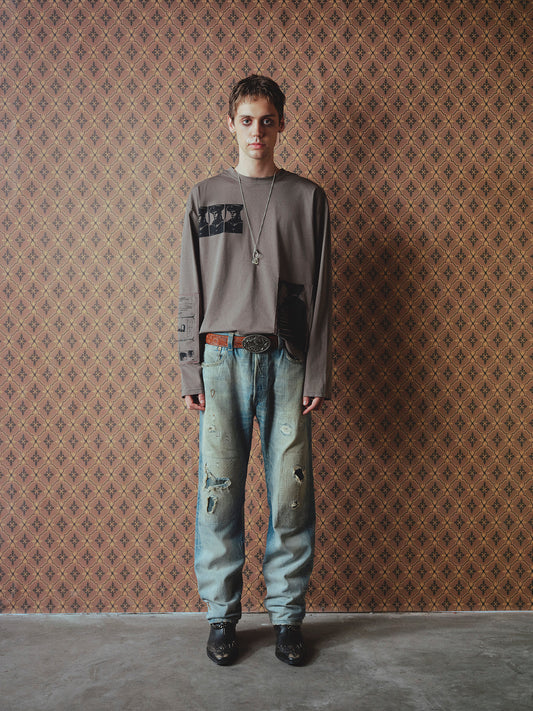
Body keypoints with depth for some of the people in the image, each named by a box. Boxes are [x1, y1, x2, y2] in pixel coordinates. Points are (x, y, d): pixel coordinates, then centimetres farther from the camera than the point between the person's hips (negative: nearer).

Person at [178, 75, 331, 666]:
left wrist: (317, 373, 0)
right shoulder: (204, 197, 11)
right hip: (221, 358, 0)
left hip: (287, 360, 0)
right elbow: (189, 292, 9)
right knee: (219, 491, 2)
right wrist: (190, 371, 1)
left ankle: (286, 613, 18)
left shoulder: (307, 197, 10)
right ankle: (222, 613, 18)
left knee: (290, 494, 2)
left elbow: (319, 292, 7)